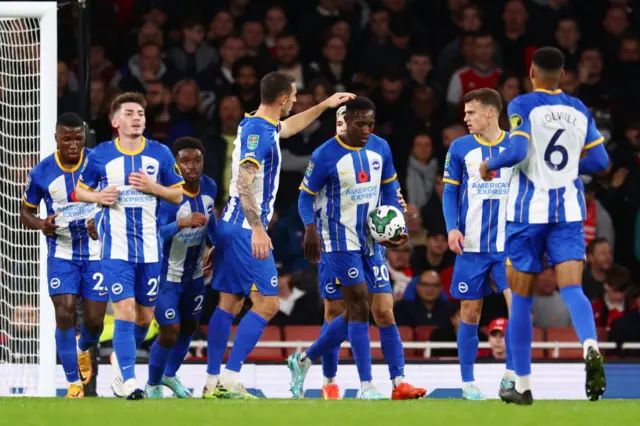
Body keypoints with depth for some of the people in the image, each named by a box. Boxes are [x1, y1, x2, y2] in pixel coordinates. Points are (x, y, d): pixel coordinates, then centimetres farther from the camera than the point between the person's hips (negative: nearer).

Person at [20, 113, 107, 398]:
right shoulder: (41, 174, -5)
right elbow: (26, 212, 7)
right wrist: (41, 224, -16)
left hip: (97, 250, 0)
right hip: (61, 254, 0)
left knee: (94, 320, 0)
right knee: (65, 314, -14)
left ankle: (83, 350, 38)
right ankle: (73, 384, -2)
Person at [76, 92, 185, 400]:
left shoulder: (160, 153, 3)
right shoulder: (101, 155, -1)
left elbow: (178, 195, 8)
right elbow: (80, 190, 10)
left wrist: (153, 187, -11)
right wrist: (98, 196, -11)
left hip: (150, 246, 3)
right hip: (116, 246, -3)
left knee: (145, 317, 9)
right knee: (125, 311, -14)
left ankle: (120, 360, 35)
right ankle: (128, 380, -14)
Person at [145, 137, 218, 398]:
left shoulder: (209, 187, -8)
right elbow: (155, 234, -37)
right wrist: (182, 223, -52)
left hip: (194, 273, 7)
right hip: (167, 274, -7)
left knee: (189, 327, 19)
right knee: (170, 332, -8)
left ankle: (170, 375, 43)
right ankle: (152, 385, 16)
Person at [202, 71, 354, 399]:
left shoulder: (257, 125, 14)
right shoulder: (258, 130, -16)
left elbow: (287, 127, 38)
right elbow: (244, 182, -26)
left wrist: (325, 106, 44)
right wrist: (257, 229, -32)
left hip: (232, 227, 10)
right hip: (246, 229, -10)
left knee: (229, 304, 10)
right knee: (267, 304, -9)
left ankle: (212, 383, 9)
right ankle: (230, 379, -13)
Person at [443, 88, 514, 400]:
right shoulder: (460, 148, 3)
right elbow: (450, 192, 6)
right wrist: (452, 228, -9)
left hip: (507, 243, -1)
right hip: (472, 245, 1)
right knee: (470, 313, 3)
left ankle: (511, 376, -5)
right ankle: (468, 383, 14)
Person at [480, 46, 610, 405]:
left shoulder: (523, 106, -6)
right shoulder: (579, 110, 8)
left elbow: (517, 151, -19)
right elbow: (599, 161, 11)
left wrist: (490, 166, -1)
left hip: (529, 211, -3)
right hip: (569, 210, 3)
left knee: (522, 298, 8)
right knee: (572, 288, -7)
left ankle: (523, 386, 13)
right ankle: (591, 347, -39)